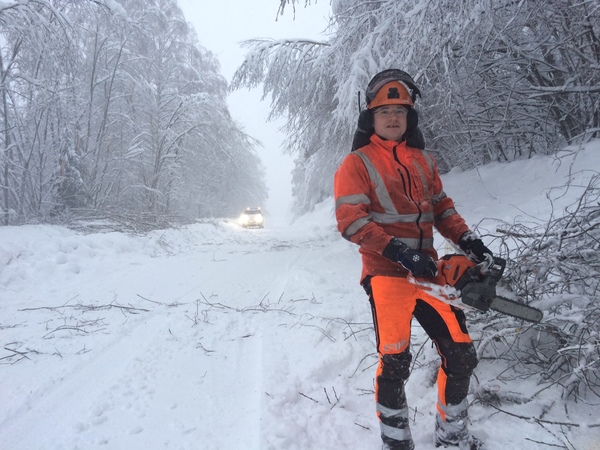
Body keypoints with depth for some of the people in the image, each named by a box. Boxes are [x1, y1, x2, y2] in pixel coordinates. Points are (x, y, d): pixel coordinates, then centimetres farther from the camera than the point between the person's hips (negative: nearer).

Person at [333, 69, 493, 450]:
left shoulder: (423, 160, 15)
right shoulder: (357, 164, -3)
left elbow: (441, 207, 20)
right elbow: (350, 221, -12)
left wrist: (465, 237, 2)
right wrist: (399, 252, -21)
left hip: (428, 272, 6)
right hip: (387, 274, -5)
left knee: (461, 355, 7)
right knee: (395, 363, -4)